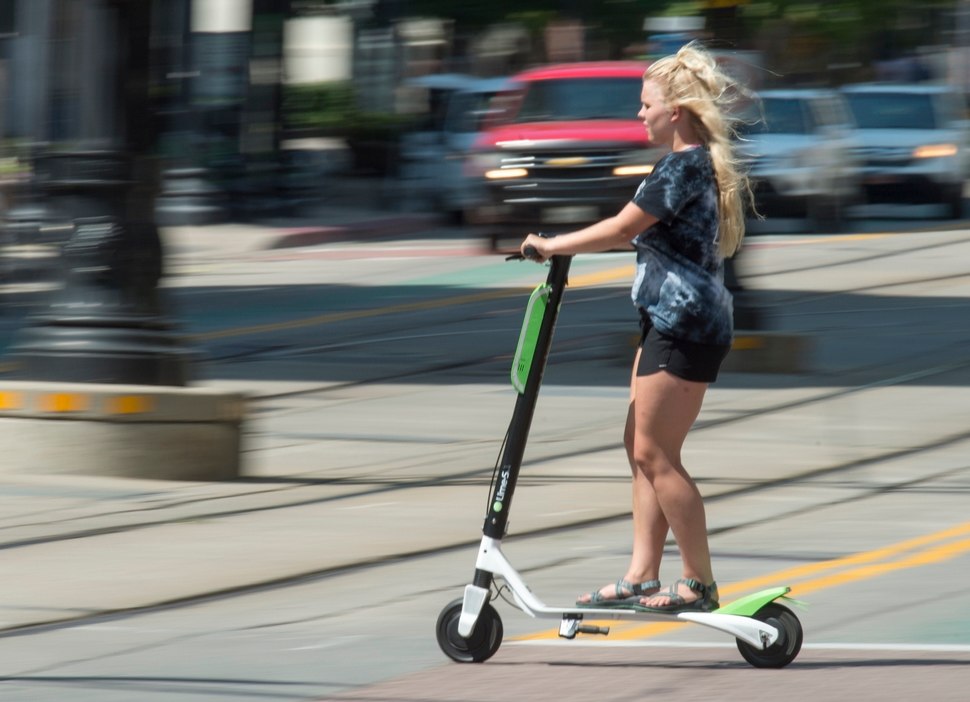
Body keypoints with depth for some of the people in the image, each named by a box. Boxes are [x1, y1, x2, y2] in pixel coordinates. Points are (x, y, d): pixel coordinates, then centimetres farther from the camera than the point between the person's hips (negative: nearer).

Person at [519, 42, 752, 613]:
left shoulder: (684, 167, -16)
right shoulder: (704, 165, 15)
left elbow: (622, 230, -18)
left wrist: (551, 245, -8)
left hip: (684, 325, -10)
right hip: (671, 323, 10)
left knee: (656, 454, -7)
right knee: (643, 450, 10)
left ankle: (701, 584, -4)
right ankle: (642, 577, 11)